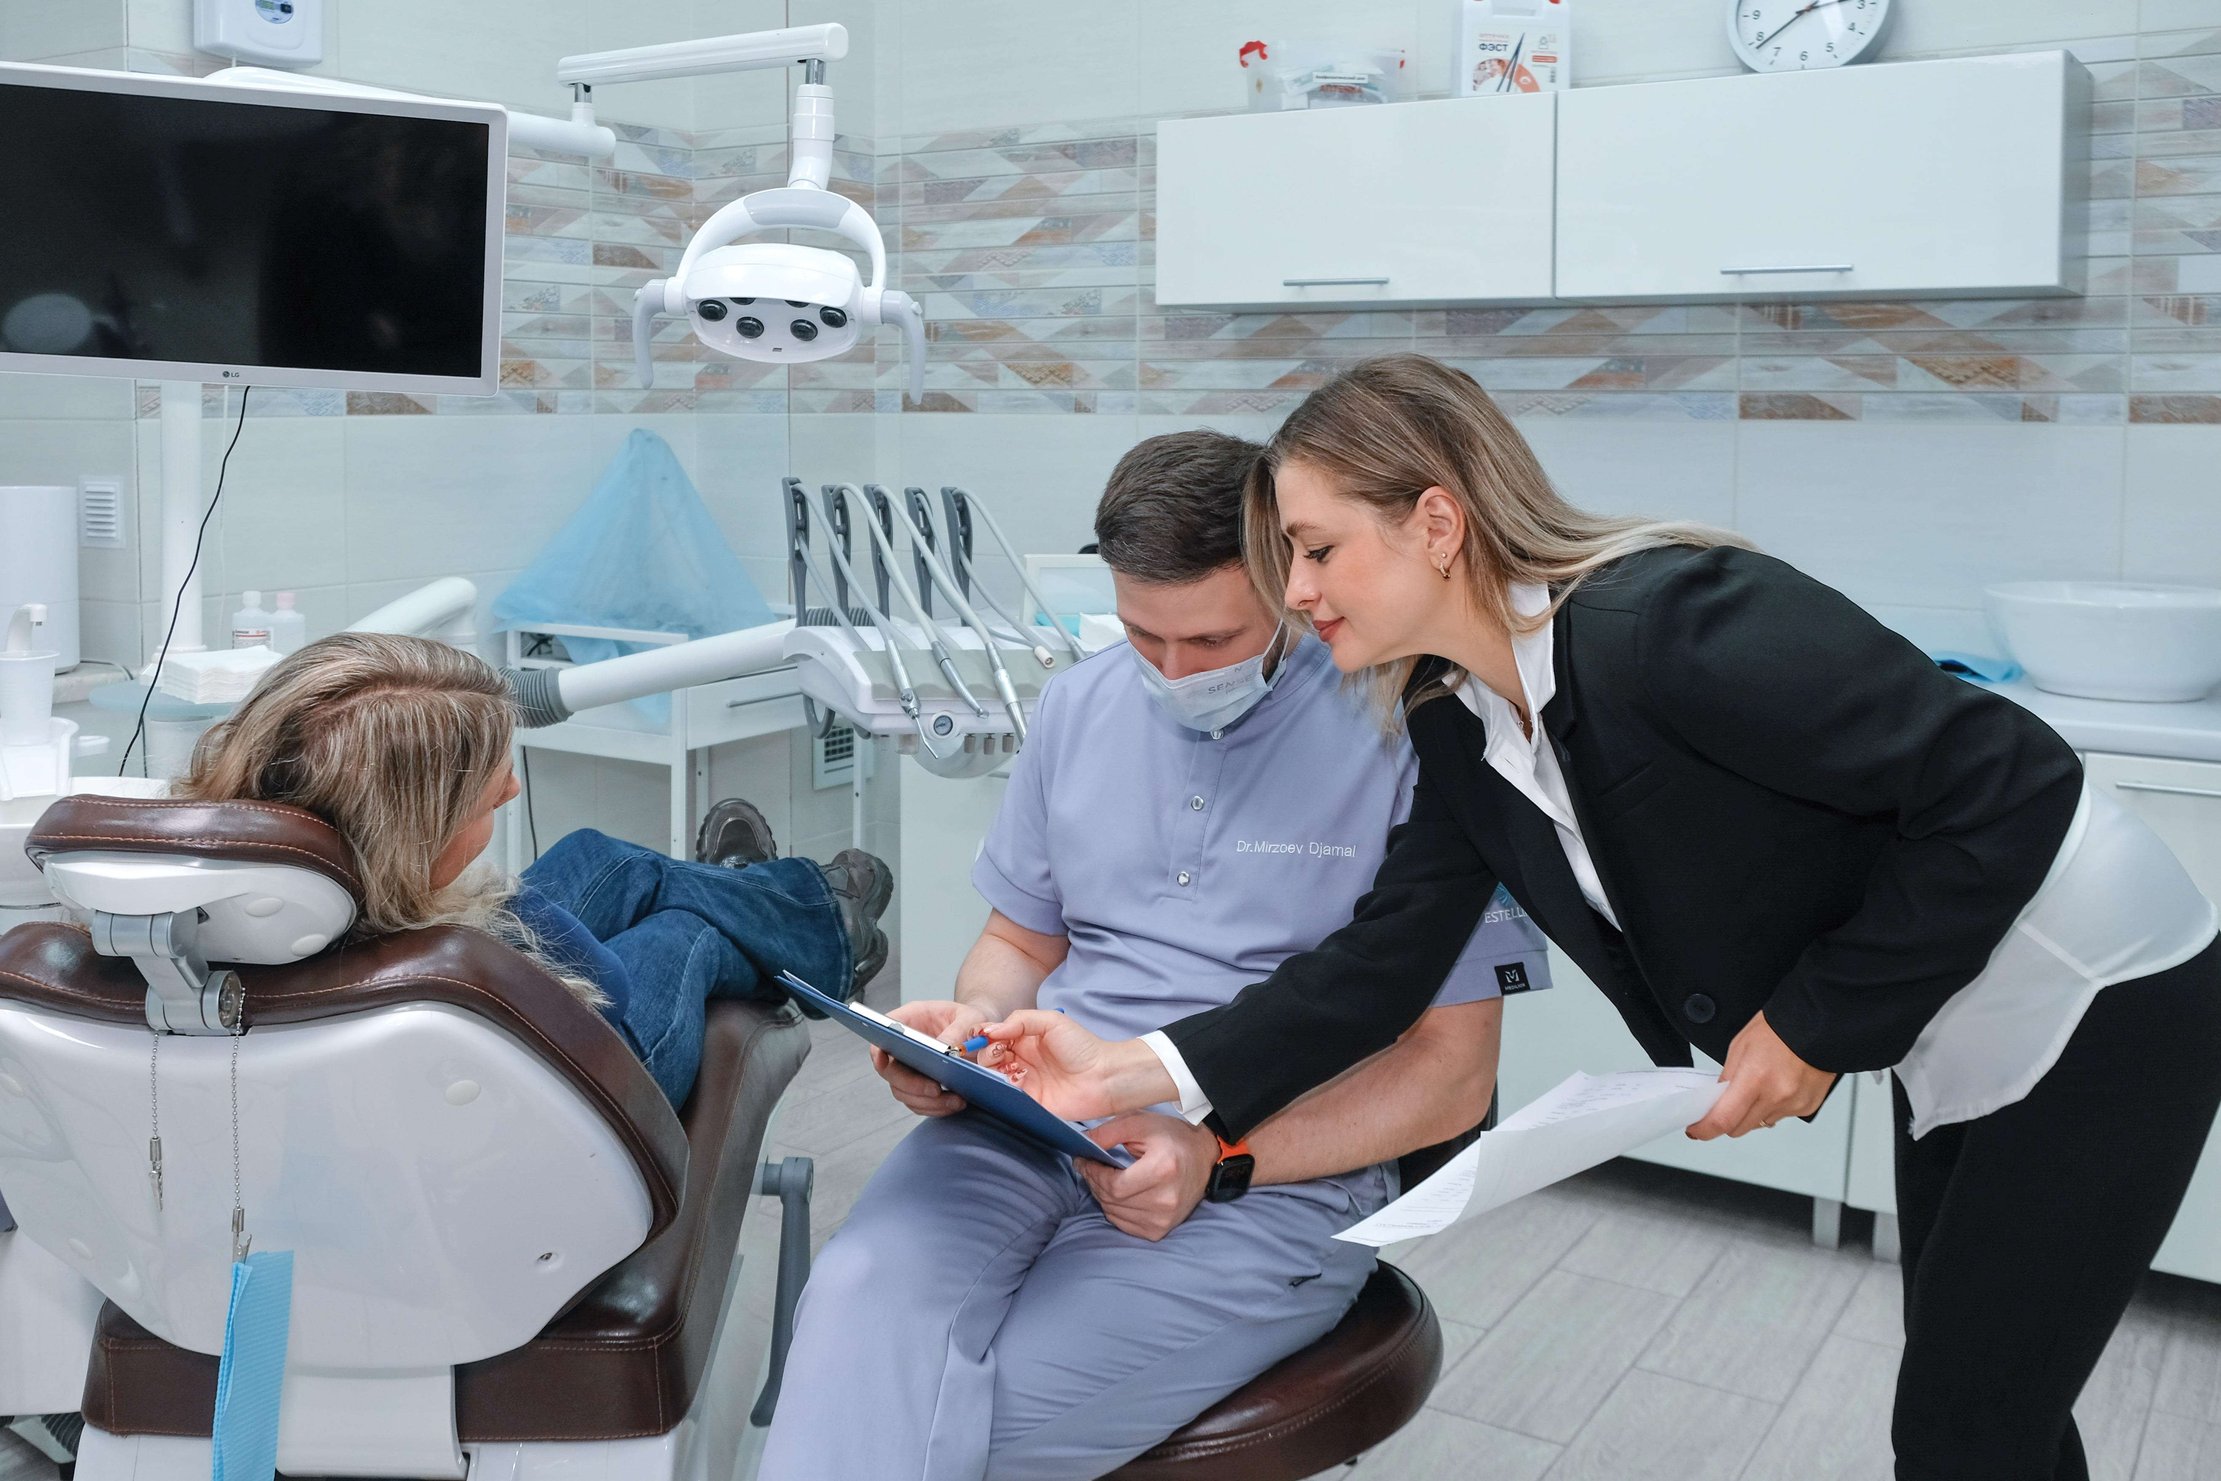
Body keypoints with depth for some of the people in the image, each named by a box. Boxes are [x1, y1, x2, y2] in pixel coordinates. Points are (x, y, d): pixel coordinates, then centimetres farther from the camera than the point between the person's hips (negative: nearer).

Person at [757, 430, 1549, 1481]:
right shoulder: (1080, 706, 11)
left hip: (1277, 1175, -4)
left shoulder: (1407, 739, -7)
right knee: (863, 1294, -29)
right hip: (1034, 1125, 5)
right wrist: (967, 1028, -1)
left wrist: (1220, 1161, -16)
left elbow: (1453, 1077, -5)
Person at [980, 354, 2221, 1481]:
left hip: (2099, 1009, -8)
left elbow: (2011, 783, -29)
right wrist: (1138, 1071, -17)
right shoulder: (1459, 723, -5)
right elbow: (1386, 961, -7)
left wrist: (1818, 1023, -23)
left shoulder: (1661, 624, -31)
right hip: (1953, 1048, 8)